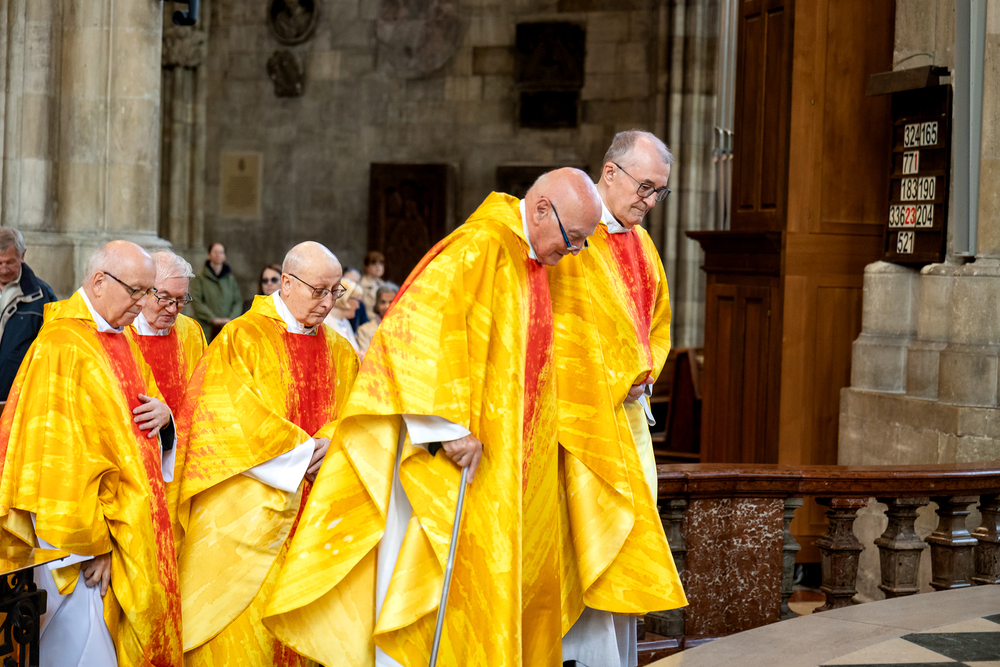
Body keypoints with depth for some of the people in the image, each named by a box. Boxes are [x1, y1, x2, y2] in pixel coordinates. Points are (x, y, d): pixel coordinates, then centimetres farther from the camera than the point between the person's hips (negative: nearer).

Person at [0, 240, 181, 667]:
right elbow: (60, 459, -20)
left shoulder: (120, 339, 13)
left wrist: (162, 415, -1)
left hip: (130, 521, 9)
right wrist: (90, 545, -20)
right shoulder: (62, 347, -16)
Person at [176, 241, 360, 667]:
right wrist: (303, 452, -14)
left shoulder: (339, 351, 13)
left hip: (313, 518, 5)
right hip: (246, 516, -5)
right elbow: (237, 416, -13)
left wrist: (330, 441, -13)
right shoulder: (242, 339, -4)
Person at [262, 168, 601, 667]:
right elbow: (425, 326, -27)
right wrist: (453, 424, -29)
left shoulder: (530, 262, 14)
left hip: (499, 461, 10)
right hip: (448, 456, -10)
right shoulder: (480, 246, -16)